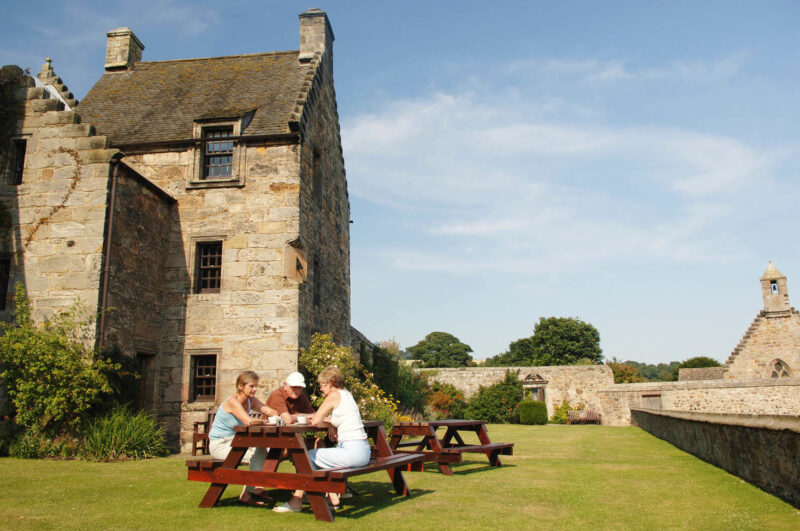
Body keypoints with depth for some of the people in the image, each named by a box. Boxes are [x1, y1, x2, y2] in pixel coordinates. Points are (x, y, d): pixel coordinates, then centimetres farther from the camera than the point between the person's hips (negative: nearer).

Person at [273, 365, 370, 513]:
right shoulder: (346, 394, 17)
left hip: (352, 451, -9)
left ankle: (296, 501, 12)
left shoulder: (334, 395, -9)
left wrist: (330, 424, 8)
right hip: (362, 450, 9)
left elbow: (315, 422, -9)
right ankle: (333, 498, 25)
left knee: (310, 456, 3)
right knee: (323, 457, 26)